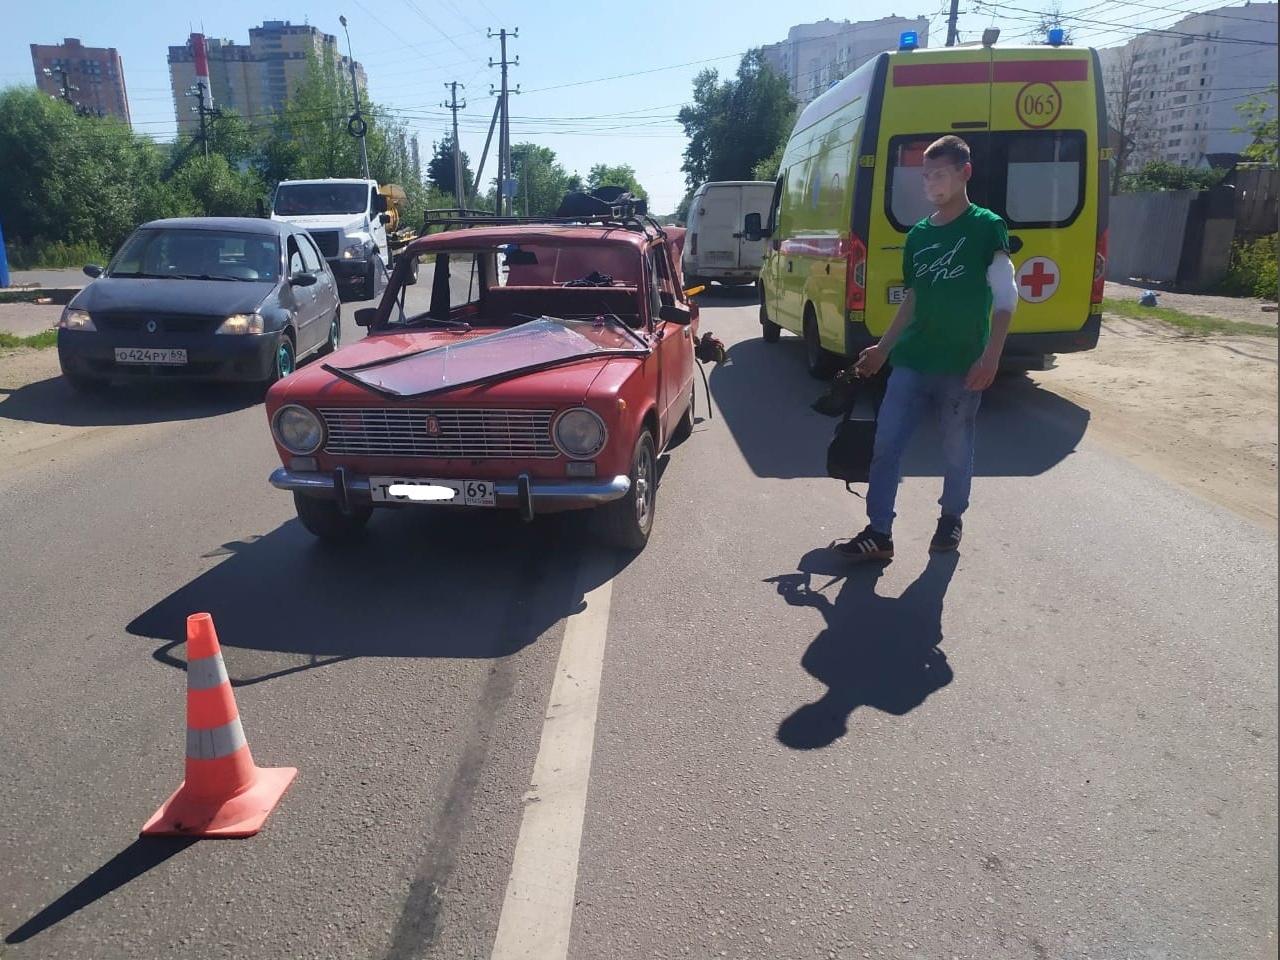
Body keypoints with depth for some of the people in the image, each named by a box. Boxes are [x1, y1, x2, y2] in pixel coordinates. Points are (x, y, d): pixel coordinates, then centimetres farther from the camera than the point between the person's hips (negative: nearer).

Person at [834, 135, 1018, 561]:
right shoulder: (918, 234, 11)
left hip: (961, 364, -4)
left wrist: (990, 356, -16)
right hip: (911, 361, 5)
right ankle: (879, 532, 5)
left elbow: (1006, 297, -7)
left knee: (956, 451, 8)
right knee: (886, 444, -1)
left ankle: (951, 518, 31)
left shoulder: (987, 226, -4)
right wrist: (883, 348, 17)